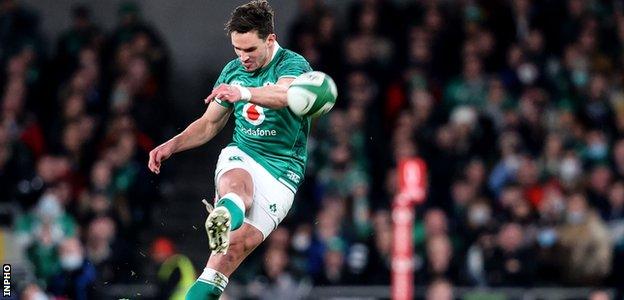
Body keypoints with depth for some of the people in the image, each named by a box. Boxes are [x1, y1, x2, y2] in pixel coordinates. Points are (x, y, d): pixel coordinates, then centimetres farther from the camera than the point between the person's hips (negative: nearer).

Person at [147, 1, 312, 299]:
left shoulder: (293, 65, -7)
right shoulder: (233, 71, 13)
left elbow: (283, 95, -32)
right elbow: (210, 124, 24)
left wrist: (244, 93, -53)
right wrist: (172, 145, 6)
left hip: (282, 168, -2)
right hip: (240, 155, 2)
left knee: (238, 244, -21)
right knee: (236, 186, -38)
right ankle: (222, 219, -74)